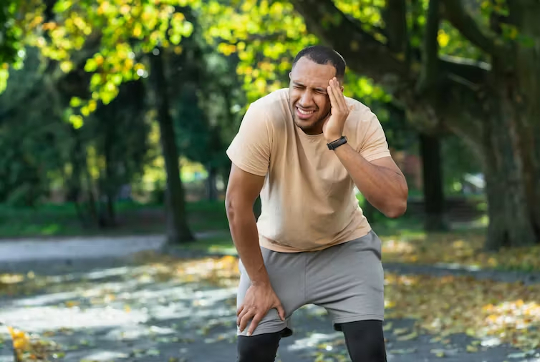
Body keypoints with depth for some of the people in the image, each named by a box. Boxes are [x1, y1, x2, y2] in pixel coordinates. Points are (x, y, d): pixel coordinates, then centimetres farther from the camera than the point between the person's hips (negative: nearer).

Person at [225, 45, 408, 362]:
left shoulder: (361, 121, -23)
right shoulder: (265, 116, -27)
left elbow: (395, 204, -34)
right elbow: (238, 204, -19)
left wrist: (338, 140, -40)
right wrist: (259, 282, -12)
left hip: (346, 245, 0)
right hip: (275, 248, 0)